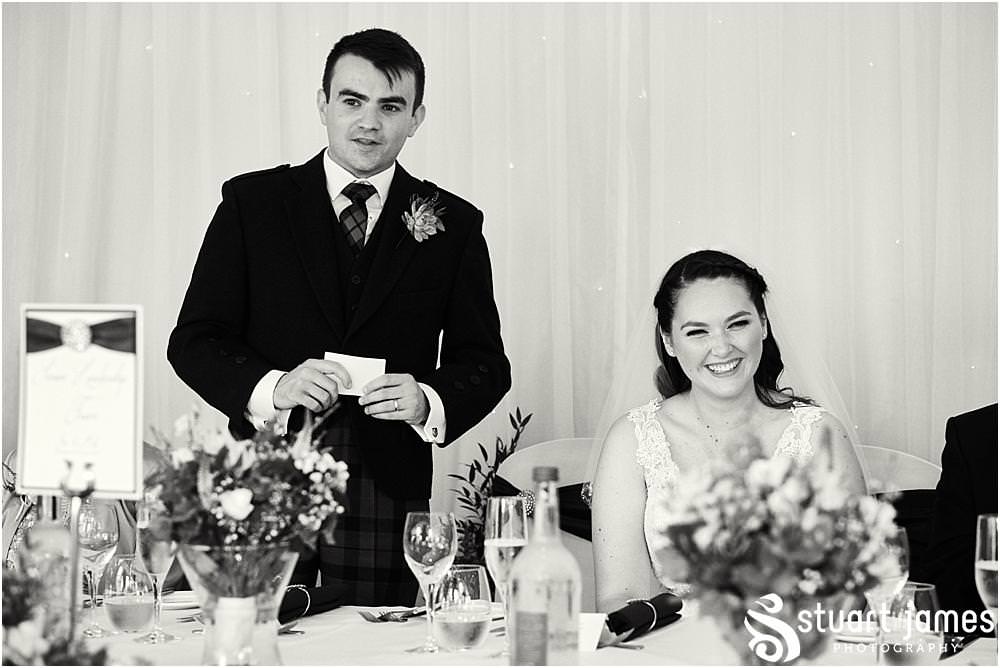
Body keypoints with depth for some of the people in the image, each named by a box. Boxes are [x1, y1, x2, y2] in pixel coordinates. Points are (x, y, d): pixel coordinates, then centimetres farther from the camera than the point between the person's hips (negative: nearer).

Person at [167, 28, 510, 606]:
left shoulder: (453, 225, 7)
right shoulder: (252, 202, 5)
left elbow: (485, 364, 7)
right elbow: (194, 341, 2)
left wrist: (429, 402, -14)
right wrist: (271, 388, -17)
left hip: (389, 493, 1)